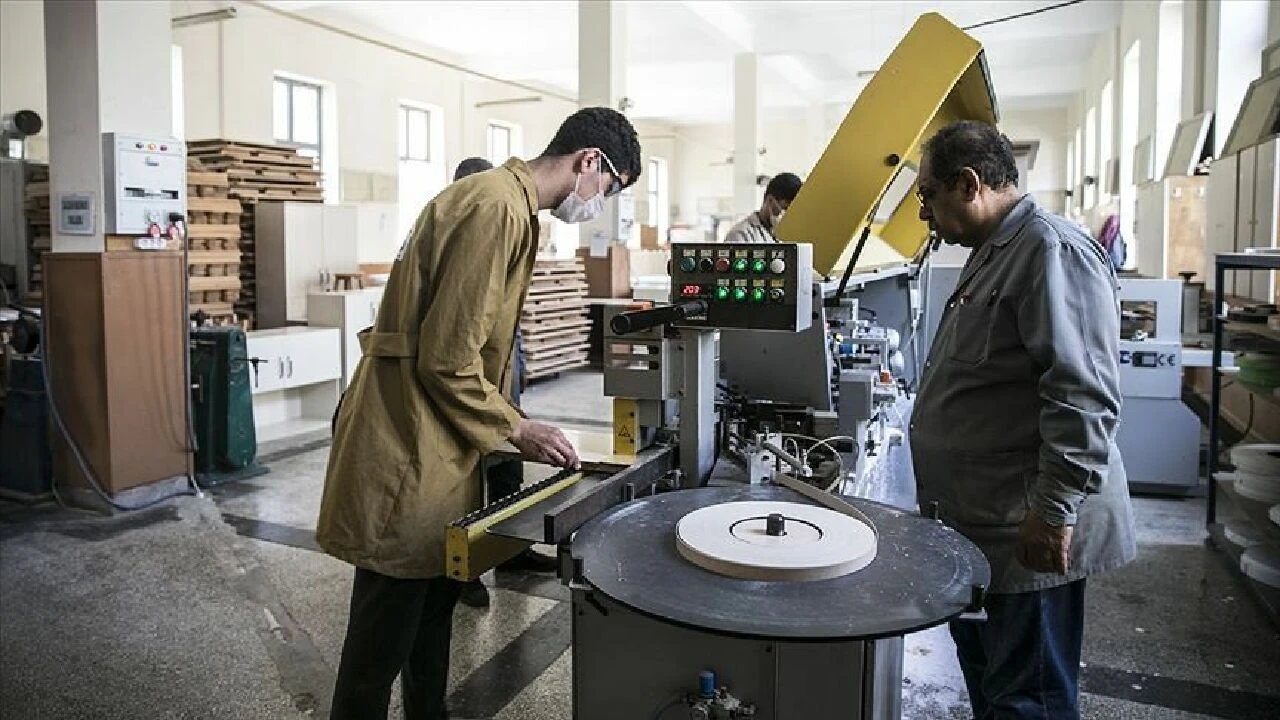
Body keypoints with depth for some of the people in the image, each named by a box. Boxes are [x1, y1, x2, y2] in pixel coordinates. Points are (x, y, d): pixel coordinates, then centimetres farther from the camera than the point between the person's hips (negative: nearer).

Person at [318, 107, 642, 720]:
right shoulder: (496, 208, -19)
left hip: (439, 443, 10)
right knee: (386, 629, 4)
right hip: (409, 445, -10)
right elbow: (447, 358, -21)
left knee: (435, 604, 21)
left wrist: (509, 425, 13)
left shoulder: (506, 203, 14)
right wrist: (514, 428, -10)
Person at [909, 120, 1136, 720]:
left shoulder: (1053, 251, -18)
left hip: (1029, 535, -10)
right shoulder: (993, 254, 15)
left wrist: (1054, 509, -24)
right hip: (980, 524, 10)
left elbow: (1084, 396, -25)